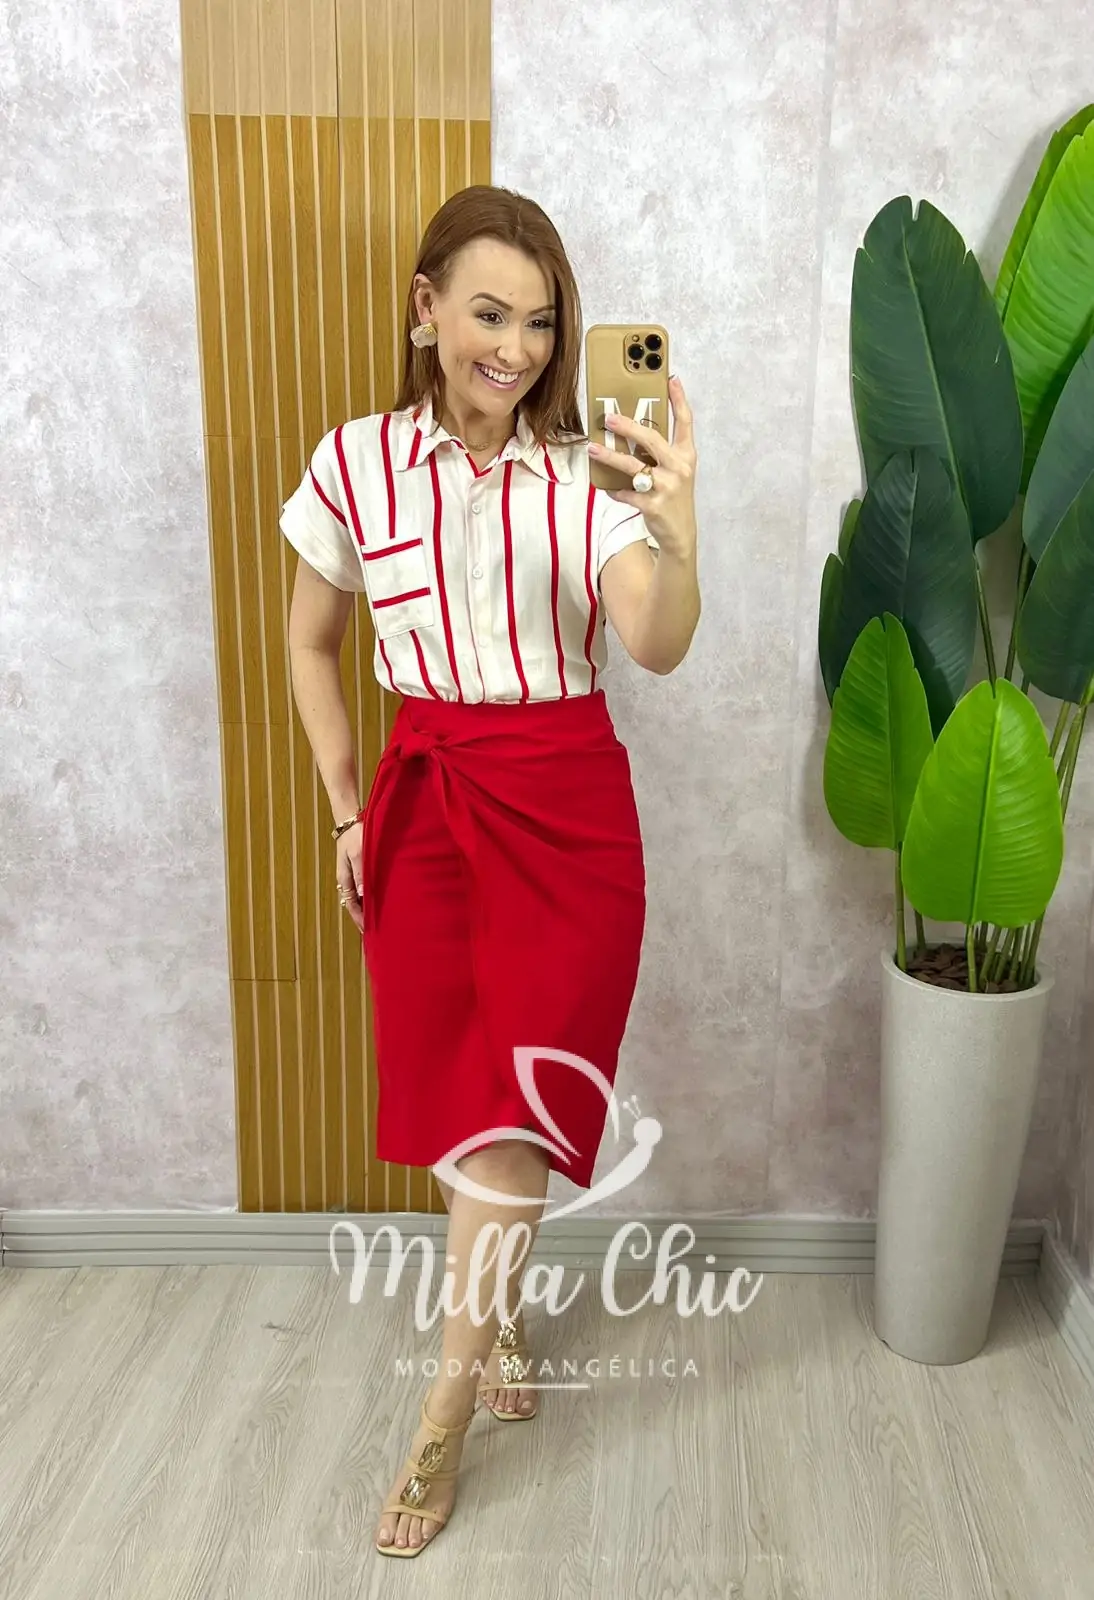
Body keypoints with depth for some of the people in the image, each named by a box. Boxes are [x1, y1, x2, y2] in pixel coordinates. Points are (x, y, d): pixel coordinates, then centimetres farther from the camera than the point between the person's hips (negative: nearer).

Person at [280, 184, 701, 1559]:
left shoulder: (589, 473, -6)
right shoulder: (358, 462, -1)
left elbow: (659, 649, -20)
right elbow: (312, 643, 9)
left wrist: (678, 533, -40)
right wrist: (348, 810, 6)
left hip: (567, 812, -1)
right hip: (426, 805, 2)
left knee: (516, 1106, 1)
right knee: (452, 1097, 12)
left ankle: (441, 1423, 20)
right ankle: (501, 1321, 41)